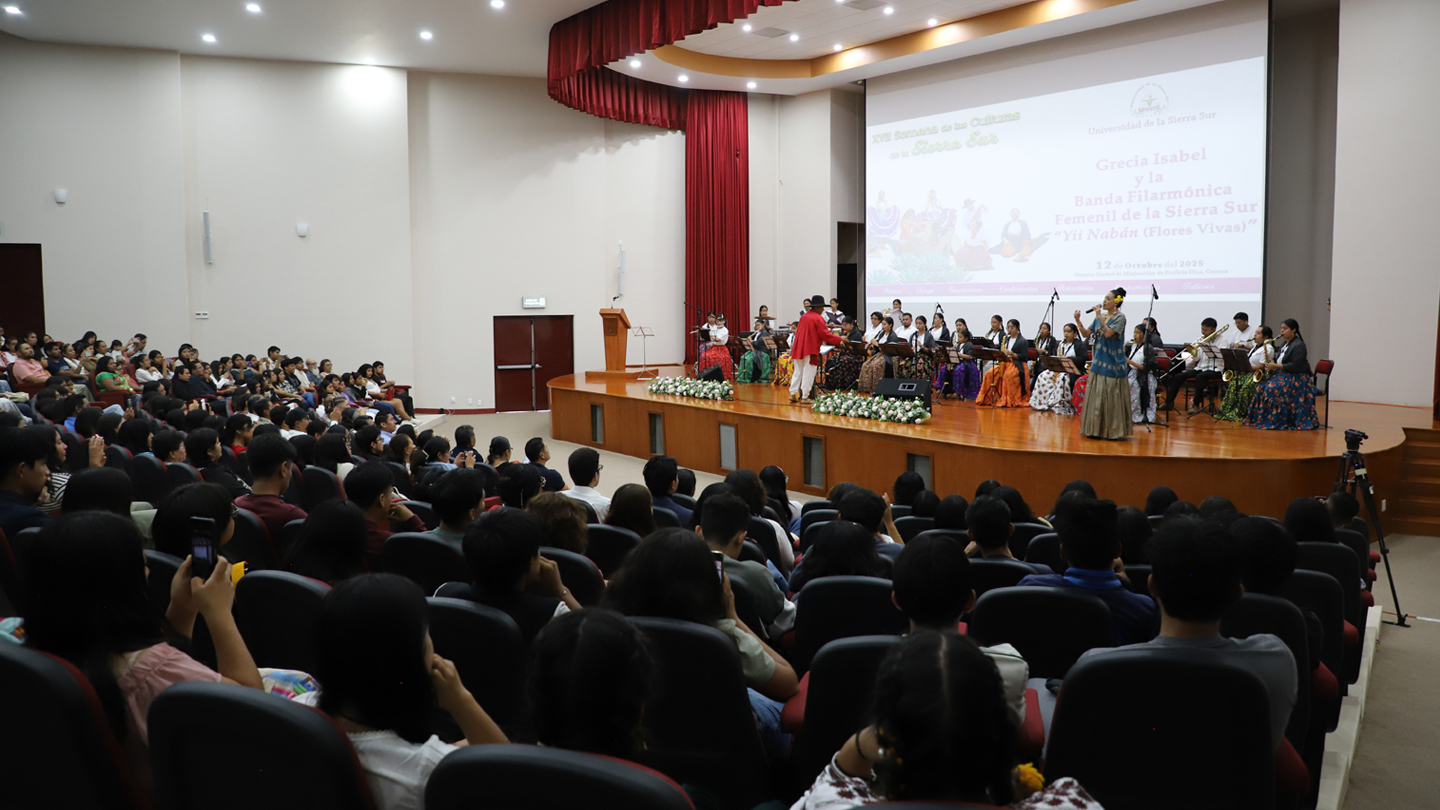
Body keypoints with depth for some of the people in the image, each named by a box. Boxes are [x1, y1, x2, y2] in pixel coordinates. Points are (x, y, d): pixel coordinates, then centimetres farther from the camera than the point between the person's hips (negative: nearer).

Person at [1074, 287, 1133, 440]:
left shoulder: (1120, 317, -8)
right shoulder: (1100, 317, 12)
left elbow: (1108, 333, -23)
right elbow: (1085, 334, 11)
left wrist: (1099, 317, -19)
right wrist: (1078, 321, -3)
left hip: (1113, 364, -7)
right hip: (1099, 363, 7)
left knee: (1111, 398, -3)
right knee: (1096, 397, 7)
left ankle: (1113, 430, 4)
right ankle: (1096, 429, 14)